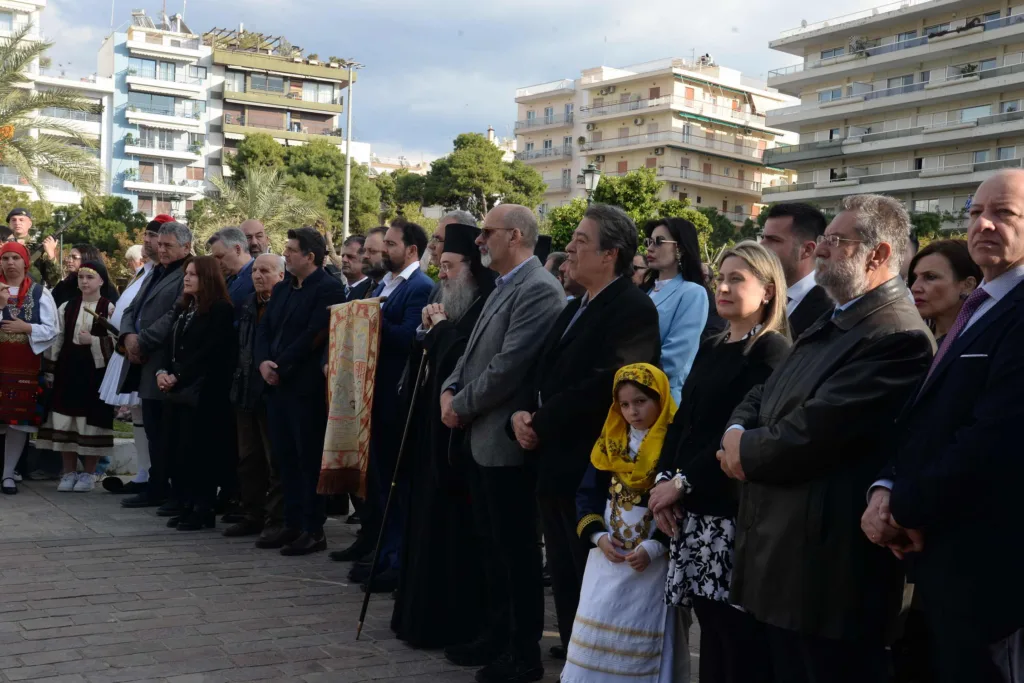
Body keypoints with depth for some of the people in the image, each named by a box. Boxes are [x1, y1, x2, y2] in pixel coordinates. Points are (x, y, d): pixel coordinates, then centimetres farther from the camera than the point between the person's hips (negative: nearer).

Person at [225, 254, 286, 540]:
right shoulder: (248, 305, 14)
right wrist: (241, 376, 13)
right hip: (246, 391, 8)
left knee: (276, 461, 1)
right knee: (248, 458, 14)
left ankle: (276, 520, 8)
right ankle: (252, 516, 23)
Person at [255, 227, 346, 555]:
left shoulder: (329, 289, -10)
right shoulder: (281, 289, 17)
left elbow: (313, 336, -18)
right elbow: (264, 329, 13)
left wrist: (280, 367, -14)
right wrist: (264, 362, -5)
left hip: (307, 387, -8)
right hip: (277, 384, 8)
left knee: (309, 459, -2)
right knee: (285, 458, 11)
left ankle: (314, 531, 6)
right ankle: (292, 525, 20)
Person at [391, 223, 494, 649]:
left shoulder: (488, 310, -14)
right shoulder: (452, 309, 15)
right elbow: (428, 362, 17)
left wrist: (440, 327, -12)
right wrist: (429, 331, 1)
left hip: (458, 435, -10)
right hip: (433, 430, 10)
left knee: (454, 531, -3)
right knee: (430, 526, 15)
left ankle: (454, 623, 7)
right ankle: (427, 613, 25)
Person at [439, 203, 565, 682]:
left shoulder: (538, 289, -17)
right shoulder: (503, 288, 16)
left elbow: (508, 367, -22)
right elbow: (475, 352, 19)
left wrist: (462, 406, -12)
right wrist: (450, 389, 2)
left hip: (506, 440, -10)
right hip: (481, 437, 10)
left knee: (517, 549, 1)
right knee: (490, 545, 17)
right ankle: (496, 634, 30)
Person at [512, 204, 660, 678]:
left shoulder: (634, 309, -14)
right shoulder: (575, 307, 17)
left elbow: (603, 385, -23)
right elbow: (542, 371, 17)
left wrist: (541, 423, -15)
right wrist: (523, 413, -2)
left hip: (592, 468, -9)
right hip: (555, 462, 9)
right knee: (564, 577, 16)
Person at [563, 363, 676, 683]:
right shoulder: (611, 441, 7)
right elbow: (588, 493, 8)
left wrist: (655, 546, -18)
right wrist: (598, 535, -6)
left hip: (653, 559, -4)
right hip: (608, 552, 5)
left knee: (641, 635, 1)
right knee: (597, 627, 5)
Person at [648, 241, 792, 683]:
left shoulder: (772, 349, -6)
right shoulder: (710, 349, 17)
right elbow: (683, 421, 14)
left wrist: (683, 482, -15)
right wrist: (664, 480, -2)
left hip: (735, 509, -7)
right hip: (695, 509, 7)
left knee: (740, 638, -4)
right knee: (712, 629, 10)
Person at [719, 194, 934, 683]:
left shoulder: (898, 338, -17)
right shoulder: (829, 326, 17)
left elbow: (812, 434, -23)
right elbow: (761, 398, 18)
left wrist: (746, 451, -5)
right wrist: (737, 434, -4)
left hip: (828, 567, -9)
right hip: (780, 555, 10)